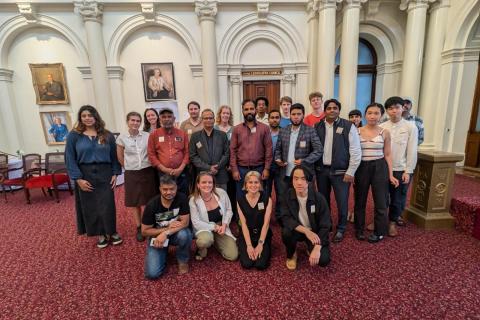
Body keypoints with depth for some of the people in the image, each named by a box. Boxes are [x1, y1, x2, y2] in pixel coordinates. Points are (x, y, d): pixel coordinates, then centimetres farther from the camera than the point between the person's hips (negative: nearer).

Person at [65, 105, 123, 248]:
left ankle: (111, 232, 21)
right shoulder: (74, 135, -1)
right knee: (91, 206, 8)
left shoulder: (107, 135, 4)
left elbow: (114, 155, 5)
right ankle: (101, 235, 24)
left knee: (107, 204, 2)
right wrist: (78, 178, -11)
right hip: (85, 175, 0)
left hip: (104, 174, 0)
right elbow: (70, 158, -4)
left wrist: (115, 173, -4)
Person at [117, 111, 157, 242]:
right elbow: (120, 157, 7)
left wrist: (150, 164, 2)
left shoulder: (147, 136, -4)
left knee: (148, 201, 5)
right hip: (131, 173, 1)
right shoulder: (122, 137, -3)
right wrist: (129, 167, 10)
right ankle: (139, 228, 24)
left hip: (148, 172, 0)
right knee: (134, 202, 9)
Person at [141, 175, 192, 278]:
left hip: (176, 233, 1)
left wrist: (166, 233, -32)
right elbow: (145, 231, -13)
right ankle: (163, 253, 17)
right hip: (156, 235, 0)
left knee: (184, 234, -35)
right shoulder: (152, 205, -19)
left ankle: (183, 260, -4)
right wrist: (167, 227, -23)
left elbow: (185, 222, -19)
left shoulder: (182, 198, -20)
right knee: (152, 273, -15)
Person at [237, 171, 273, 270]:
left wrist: (260, 244, -16)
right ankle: (244, 248, 17)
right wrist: (249, 245, -14)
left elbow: (266, 223, -11)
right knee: (247, 264, -15)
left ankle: (265, 250, 17)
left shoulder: (267, 199, -9)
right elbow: (244, 224, -7)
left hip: (263, 235, 0)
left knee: (261, 264, -15)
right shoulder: (240, 200, -6)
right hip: (246, 235, 1)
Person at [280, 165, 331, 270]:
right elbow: (286, 219, -19)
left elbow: (325, 225, -18)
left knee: (323, 260, -21)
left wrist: (317, 248, -29)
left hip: (315, 232, 0)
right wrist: (306, 231, -33)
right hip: (298, 230, 1)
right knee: (286, 232, -32)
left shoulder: (319, 198, -20)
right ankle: (291, 255, 2)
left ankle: (311, 248, 16)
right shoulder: (287, 196, -15)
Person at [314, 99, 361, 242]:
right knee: (323, 200, 15)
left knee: (342, 201, 6)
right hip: (321, 170, 3)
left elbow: (356, 151, -7)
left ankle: (340, 229, 28)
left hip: (340, 171, -3)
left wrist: (350, 172, -10)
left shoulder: (348, 126, -6)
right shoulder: (317, 126, 4)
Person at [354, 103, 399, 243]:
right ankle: (359, 230, 28)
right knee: (360, 200, 11)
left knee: (380, 201, 6)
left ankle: (379, 232, 24)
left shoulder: (385, 133, 1)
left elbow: (387, 155, 5)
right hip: (361, 168, 0)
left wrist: (390, 175, 0)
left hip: (379, 168, 0)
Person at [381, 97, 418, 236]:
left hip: (401, 170, -1)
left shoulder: (411, 127, -3)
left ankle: (392, 222, 30)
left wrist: (407, 171, -8)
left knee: (398, 198, 11)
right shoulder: (381, 127, 0)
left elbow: (412, 151, -5)